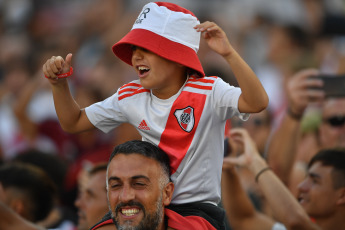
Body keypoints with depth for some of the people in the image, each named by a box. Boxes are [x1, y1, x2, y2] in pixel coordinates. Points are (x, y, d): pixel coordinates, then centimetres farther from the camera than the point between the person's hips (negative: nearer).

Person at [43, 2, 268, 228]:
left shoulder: (207, 93, -10)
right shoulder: (131, 97, 4)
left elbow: (258, 103, -28)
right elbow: (73, 123, 15)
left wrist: (229, 53, -37)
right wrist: (59, 83, -1)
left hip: (199, 207, -4)